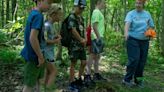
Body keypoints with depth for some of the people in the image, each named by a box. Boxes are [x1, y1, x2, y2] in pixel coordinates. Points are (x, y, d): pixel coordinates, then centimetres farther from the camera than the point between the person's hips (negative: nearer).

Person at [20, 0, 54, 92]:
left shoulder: (33, 13, 8)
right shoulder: (38, 15, -21)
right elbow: (33, 38, -29)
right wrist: (40, 56, -20)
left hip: (33, 53, 9)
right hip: (34, 55, -9)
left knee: (37, 78, 21)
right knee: (30, 84, 2)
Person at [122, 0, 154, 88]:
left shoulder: (147, 14, 11)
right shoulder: (131, 13, -2)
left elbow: (151, 26, 15)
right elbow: (127, 23, -21)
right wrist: (126, 32, -40)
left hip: (144, 41, 4)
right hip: (133, 40, -4)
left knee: (142, 61, 6)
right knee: (134, 60, -12)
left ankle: (138, 80, 20)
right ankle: (127, 79, 0)